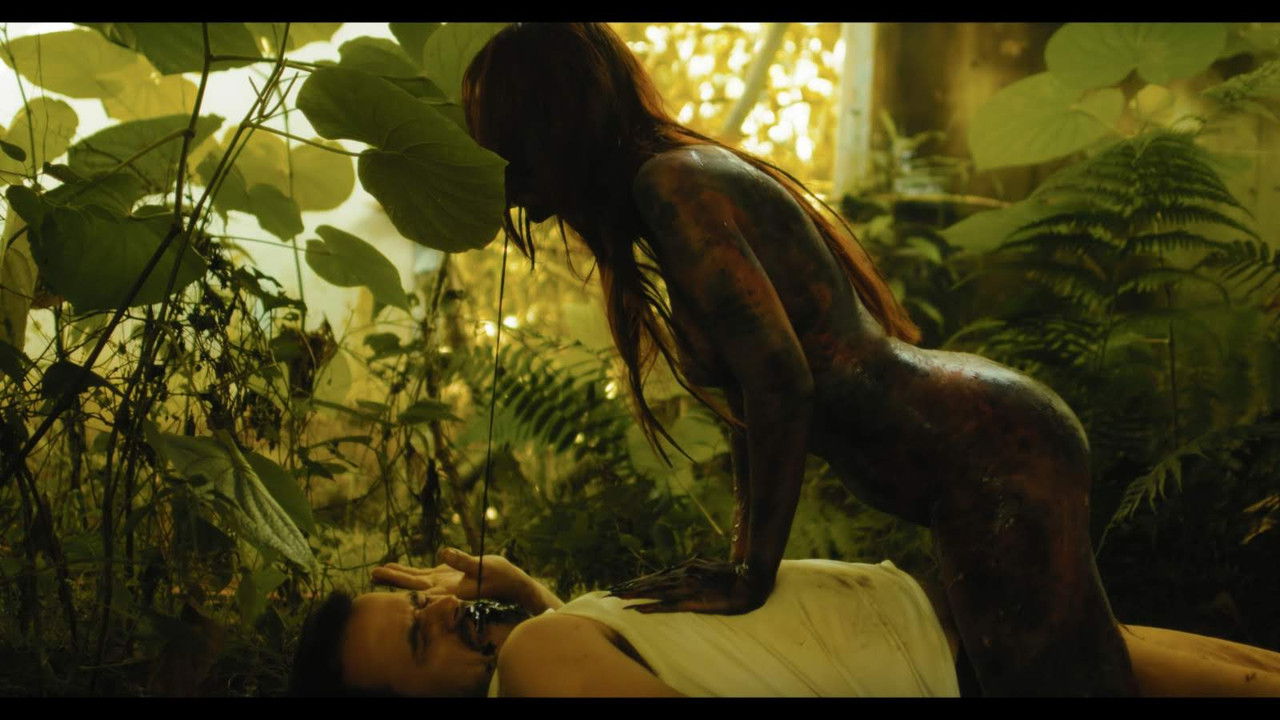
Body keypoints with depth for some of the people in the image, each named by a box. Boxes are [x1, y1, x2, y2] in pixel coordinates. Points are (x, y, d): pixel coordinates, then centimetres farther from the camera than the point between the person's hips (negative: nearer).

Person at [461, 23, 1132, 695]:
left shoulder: (673, 182, -14)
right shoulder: (698, 172, 16)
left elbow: (781, 380, -23)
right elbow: (751, 393, 18)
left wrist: (752, 575, -17)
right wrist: (743, 561, 15)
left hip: (991, 454, -10)